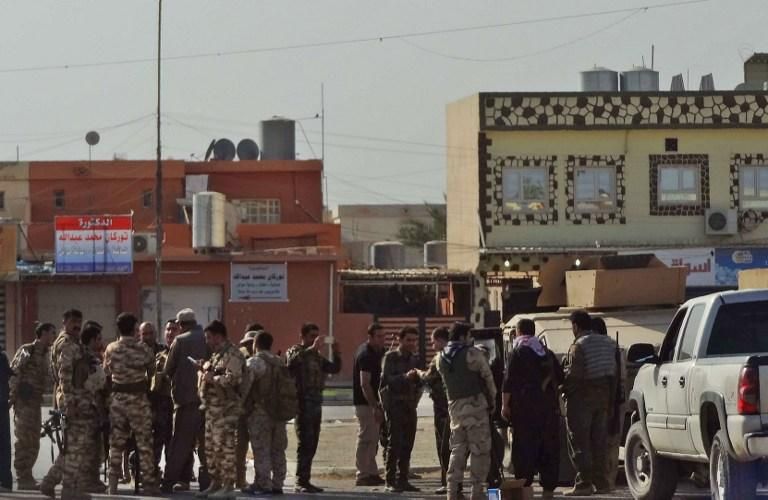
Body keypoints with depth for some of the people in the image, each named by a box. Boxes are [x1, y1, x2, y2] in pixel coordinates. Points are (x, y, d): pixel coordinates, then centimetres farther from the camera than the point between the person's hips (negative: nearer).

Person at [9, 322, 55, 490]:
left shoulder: (44, 354, 17)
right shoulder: (26, 351, -8)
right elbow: (14, 375, -12)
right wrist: (12, 399, -18)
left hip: (36, 402, 8)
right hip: (24, 401, -8)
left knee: (33, 444, 10)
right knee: (24, 441, -9)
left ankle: (27, 478, 17)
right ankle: (23, 479, -7)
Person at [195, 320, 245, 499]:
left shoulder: (232, 355, -12)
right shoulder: (217, 354, 20)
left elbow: (232, 379, -24)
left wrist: (212, 378, -15)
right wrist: (205, 370, 12)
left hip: (226, 409, -10)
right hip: (213, 408, 10)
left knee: (225, 447, -10)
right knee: (211, 448, 12)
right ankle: (215, 483, 19)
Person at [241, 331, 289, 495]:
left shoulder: (254, 362, -9)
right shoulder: (280, 363, 12)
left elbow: (245, 385, -17)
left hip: (260, 412, -6)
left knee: (261, 450, -3)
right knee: (278, 450, 12)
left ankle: (263, 484, -4)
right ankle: (277, 484, 15)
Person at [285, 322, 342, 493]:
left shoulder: (317, 356, 21)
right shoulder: (296, 351, 0)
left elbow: (334, 369, 17)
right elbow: (292, 360, -23)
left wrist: (336, 353, 0)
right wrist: (312, 348, -29)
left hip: (316, 402, 7)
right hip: (303, 402, -7)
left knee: (311, 444, 8)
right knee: (305, 443, -11)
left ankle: (305, 481, 13)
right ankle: (301, 481, -10)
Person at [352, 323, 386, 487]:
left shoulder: (377, 352, 12)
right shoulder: (366, 355, -18)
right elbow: (364, 384, -24)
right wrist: (375, 407, -26)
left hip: (372, 401, 10)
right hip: (365, 403, -10)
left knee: (372, 438, 14)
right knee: (367, 438, -8)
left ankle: (371, 473, 20)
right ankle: (363, 475, -5)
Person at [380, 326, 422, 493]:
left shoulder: (415, 359, 14)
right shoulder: (390, 357, -2)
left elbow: (419, 382, 14)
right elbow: (387, 379, -16)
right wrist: (405, 376, -30)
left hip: (409, 404, 5)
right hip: (394, 403, -5)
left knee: (408, 443, 3)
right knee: (395, 442, -9)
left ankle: (403, 479, 8)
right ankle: (391, 481, -7)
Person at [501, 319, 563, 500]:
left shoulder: (518, 352, -4)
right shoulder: (547, 353, 14)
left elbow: (509, 381, -11)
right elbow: (560, 378, 18)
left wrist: (505, 404, -8)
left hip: (526, 408, -5)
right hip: (549, 407, 5)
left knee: (524, 449, -5)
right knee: (549, 447, 8)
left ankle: (524, 485, -12)